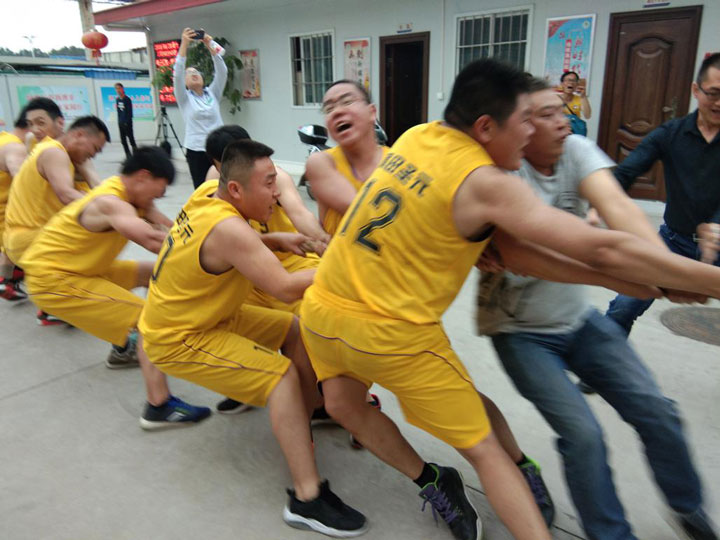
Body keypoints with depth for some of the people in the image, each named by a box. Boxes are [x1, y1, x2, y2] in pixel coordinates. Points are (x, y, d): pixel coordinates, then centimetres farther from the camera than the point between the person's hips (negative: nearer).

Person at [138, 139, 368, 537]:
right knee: (281, 373, -21)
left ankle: (313, 413, 21)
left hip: (208, 314, 9)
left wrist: (277, 240, -1)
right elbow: (285, 288, -37)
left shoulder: (207, 193, -5)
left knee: (293, 329, 10)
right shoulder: (226, 227, -32)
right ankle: (307, 499, -18)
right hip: (176, 340, -9)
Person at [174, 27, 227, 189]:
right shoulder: (184, 98, 5)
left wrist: (210, 45, -14)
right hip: (196, 151, -2)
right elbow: (177, 73, -11)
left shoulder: (212, 93, 11)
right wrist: (184, 44, -19)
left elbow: (222, 71, -2)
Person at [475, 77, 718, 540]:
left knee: (656, 411, 3)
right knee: (583, 434, -14)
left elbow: (614, 204, -27)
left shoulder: (577, 150, -9)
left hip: (579, 319, 5)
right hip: (521, 332, -5)